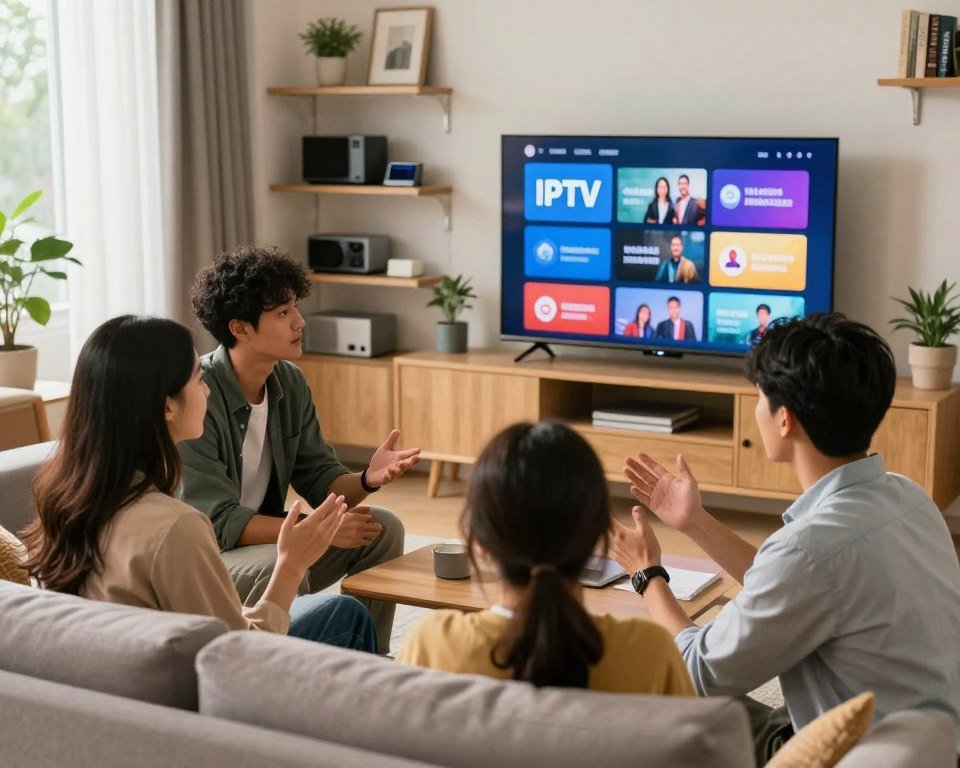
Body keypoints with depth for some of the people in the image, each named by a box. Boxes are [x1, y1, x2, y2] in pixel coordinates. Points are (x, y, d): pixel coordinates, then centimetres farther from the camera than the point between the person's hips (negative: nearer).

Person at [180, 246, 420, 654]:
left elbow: (320, 478, 4)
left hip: (264, 539, 8)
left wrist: (366, 479, -19)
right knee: (282, 565, -35)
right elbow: (217, 521, -26)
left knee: (384, 528, -2)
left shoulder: (290, 382, 1)